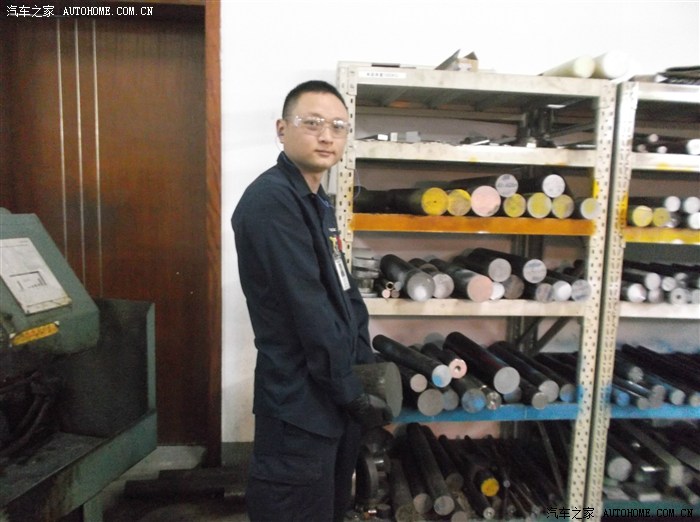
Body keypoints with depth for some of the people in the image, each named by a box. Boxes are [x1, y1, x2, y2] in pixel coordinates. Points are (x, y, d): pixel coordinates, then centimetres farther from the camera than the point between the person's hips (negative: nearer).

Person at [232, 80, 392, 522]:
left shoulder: (318, 201, 11)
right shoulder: (271, 200, -19)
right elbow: (308, 311, -23)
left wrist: (368, 374, 6)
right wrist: (352, 392, -15)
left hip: (337, 395, 9)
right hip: (302, 404, -9)